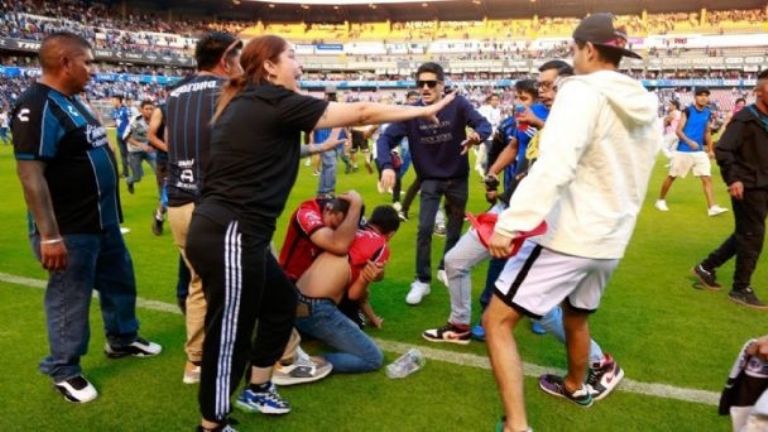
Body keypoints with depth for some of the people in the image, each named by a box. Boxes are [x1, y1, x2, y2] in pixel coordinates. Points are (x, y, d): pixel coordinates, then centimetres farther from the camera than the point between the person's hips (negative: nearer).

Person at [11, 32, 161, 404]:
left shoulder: (70, 101, 10)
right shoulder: (37, 107, -21)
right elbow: (30, 173, -26)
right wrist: (49, 236, -27)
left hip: (103, 220, 10)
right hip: (71, 230, -10)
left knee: (120, 281, 22)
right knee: (70, 299, 6)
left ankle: (123, 340, 43)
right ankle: (64, 371, 25)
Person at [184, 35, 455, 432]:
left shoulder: (246, 103, 14)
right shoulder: (274, 102, -12)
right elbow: (359, 113, -7)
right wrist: (423, 111, 2)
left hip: (223, 230, 11)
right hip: (230, 235, -10)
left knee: (281, 299, 23)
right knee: (230, 335, 2)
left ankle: (259, 389, 38)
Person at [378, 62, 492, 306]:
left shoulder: (458, 105, -17)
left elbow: (485, 124, -24)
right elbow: (386, 138, -20)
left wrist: (477, 135, -49)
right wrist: (386, 166, -39)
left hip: (457, 178, 1)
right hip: (430, 180, -1)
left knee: (455, 229, 14)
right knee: (425, 228, -11)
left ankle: (446, 268, 39)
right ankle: (422, 280, 6)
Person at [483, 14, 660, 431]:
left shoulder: (582, 93, -15)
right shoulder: (645, 108, 10)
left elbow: (553, 166, -30)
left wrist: (509, 223, -33)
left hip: (568, 235, -9)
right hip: (610, 239, 9)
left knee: (497, 320, -4)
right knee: (576, 315, 31)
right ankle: (576, 386, 52)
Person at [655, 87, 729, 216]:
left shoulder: (708, 113, 7)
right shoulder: (688, 111, -10)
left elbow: (707, 132, 18)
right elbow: (678, 130, -13)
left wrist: (710, 149, 15)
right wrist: (689, 142, -27)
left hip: (700, 151, 4)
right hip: (683, 151, -4)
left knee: (707, 178, -6)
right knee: (672, 176, 7)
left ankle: (712, 207, -6)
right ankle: (660, 200, 24)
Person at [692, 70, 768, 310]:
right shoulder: (745, 118, -13)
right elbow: (723, 150, -20)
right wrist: (733, 179, -26)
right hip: (748, 188, -8)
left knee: (745, 235, 16)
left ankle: (706, 267, 27)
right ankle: (741, 289, 11)